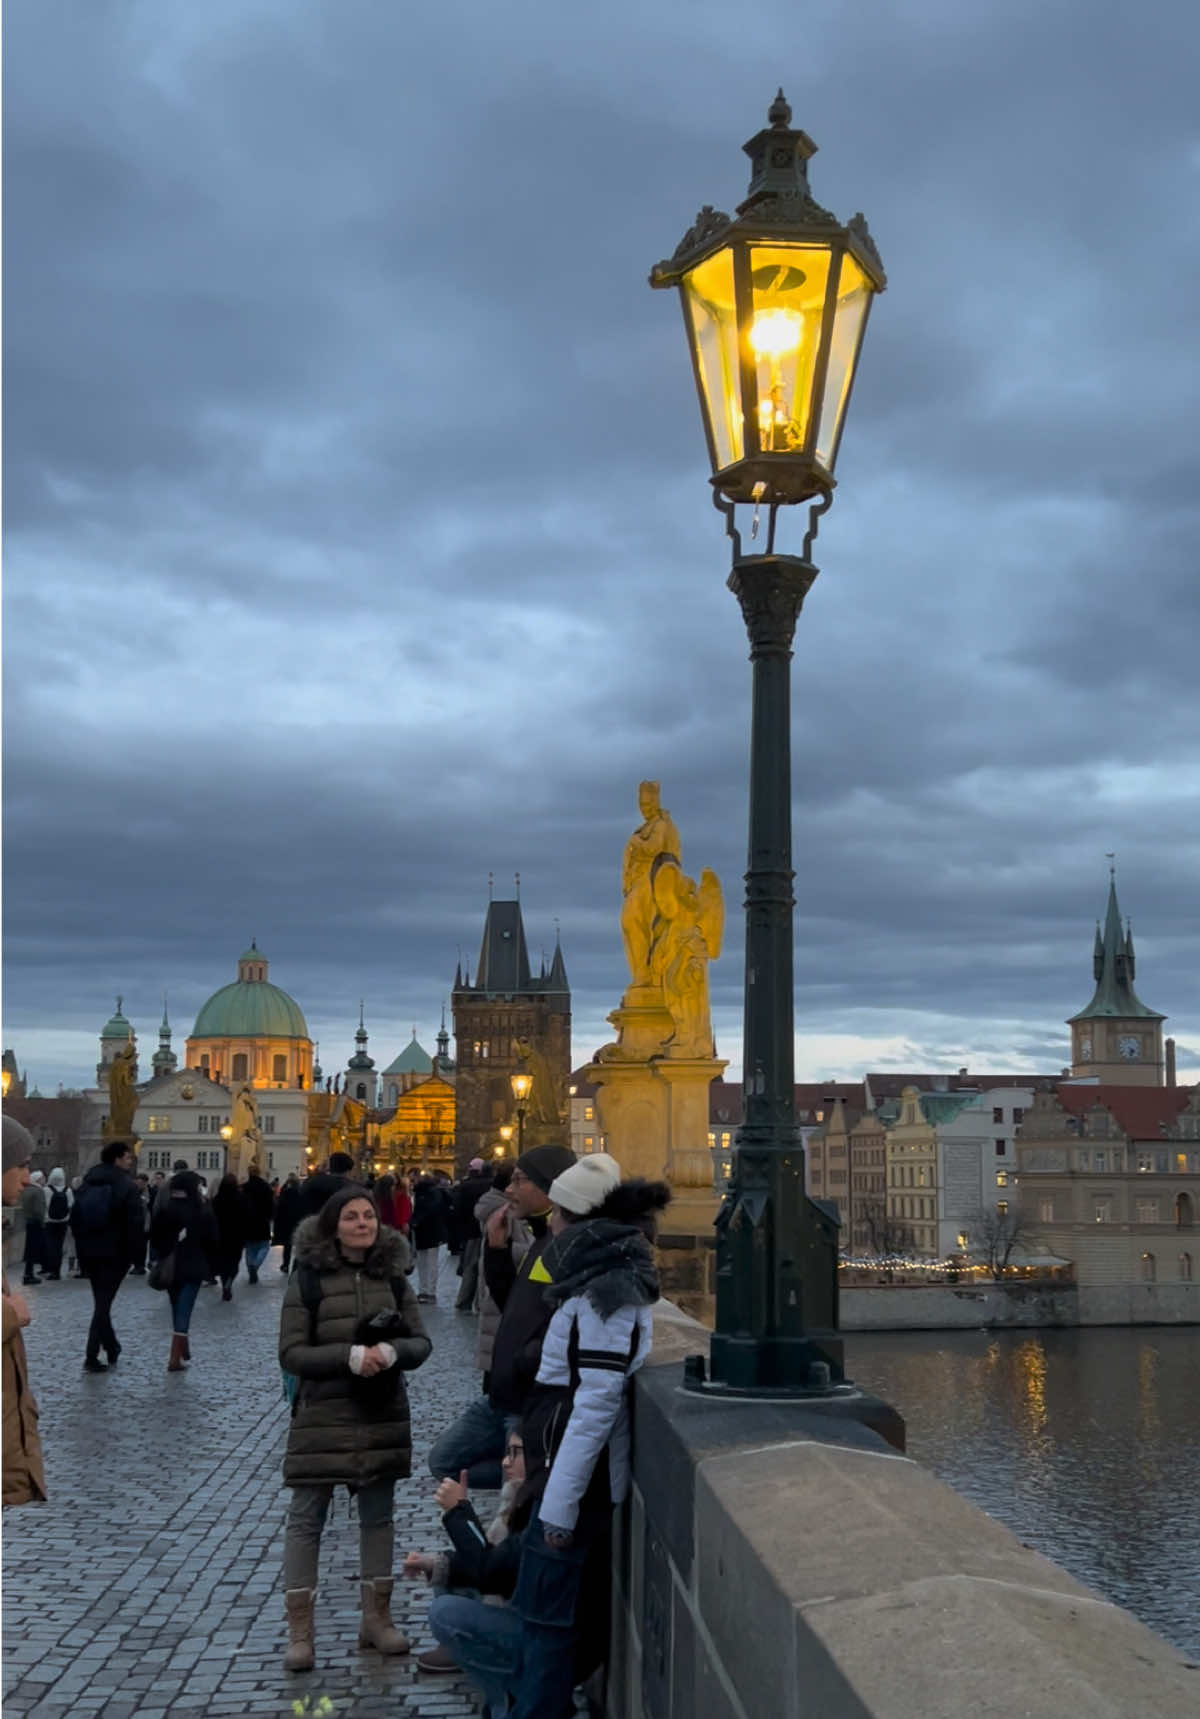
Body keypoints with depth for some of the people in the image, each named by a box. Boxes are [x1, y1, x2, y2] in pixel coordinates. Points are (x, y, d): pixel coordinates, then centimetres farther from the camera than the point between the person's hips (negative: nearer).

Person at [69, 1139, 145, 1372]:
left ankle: (112, 1349, 25)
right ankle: (91, 1357, -6)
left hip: (89, 1252, 6)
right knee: (104, 1303, -2)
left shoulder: (87, 1183, 9)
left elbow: (75, 1218, 12)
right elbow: (135, 1223, -16)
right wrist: (130, 1254, -7)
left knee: (101, 1302, 19)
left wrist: (82, 1247, 15)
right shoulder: (126, 1186, -11)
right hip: (114, 1253, -6)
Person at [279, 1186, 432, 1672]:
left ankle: (377, 1617, 24)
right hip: (322, 1417, -3)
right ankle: (299, 1630, 8)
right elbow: (291, 1353, -10)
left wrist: (391, 1351, -18)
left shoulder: (393, 1277, 4)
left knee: (378, 1516, 12)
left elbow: (420, 1342, 4)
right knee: (306, 1518, 0)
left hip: (383, 1415, 3)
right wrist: (350, 1355, -22)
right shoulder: (308, 1279, -6)